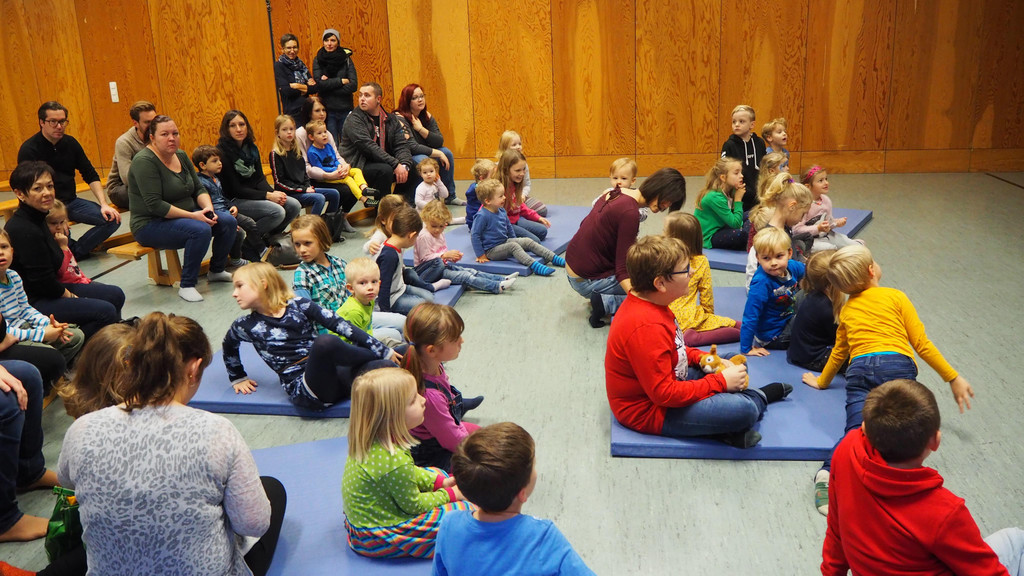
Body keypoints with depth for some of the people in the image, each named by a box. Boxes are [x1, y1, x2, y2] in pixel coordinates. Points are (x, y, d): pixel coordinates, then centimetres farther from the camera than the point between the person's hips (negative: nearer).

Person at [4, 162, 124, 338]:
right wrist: (71, 296, -9)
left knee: (116, 295, 10)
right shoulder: (25, 231, -24)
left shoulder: (37, 219, 8)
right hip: (31, 303, -11)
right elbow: (43, 281, -21)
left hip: (47, 290, 11)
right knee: (105, 311, -20)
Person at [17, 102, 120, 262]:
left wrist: (104, 204, -5)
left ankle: (74, 253, -11)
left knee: (113, 219, -17)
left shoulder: (70, 142, 7)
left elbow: (91, 176, 9)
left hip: (71, 202, 6)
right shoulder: (29, 149, -10)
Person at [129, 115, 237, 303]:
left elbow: (199, 188, 9)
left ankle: (216, 270, 11)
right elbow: (155, 205, -24)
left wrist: (208, 208, -13)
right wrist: (192, 215, -27)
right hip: (152, 225, -8)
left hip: (184, 215, 8)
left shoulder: (181, 156, 8)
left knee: (228, 222, -9)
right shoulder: (144, 161, -17)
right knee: (200, 230, -33)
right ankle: (186, 286, -21)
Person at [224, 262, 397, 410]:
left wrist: (383, 350, 0)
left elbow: (339, 325, 3)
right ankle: (375, 356, -7)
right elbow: (229, 348, 31)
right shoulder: (246, 326, 9)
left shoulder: (298, 305, 8)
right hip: (302, 389, -1)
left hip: (333, 373, 2)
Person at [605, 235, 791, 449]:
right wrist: (721, 382, -20)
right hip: (649, 411, -10)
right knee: (744, 410, -19)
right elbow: (664, 394, -29)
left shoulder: (644, 303, -1)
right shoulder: (647, 328, -32)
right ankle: (759, 397, 11)